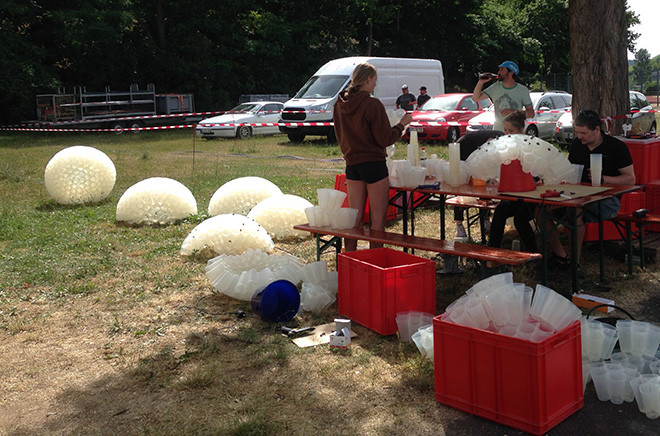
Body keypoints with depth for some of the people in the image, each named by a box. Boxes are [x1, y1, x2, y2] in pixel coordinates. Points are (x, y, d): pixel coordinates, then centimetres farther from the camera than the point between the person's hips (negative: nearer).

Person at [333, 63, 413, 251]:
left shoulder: (340, 104, 5)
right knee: (378, 216, 2)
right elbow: (385, 139, -14)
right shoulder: (372, 104, -16)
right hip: (374, 163, -7)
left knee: (355, 216, 14)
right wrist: (402, 124, 1)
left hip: (351, 164, 7)